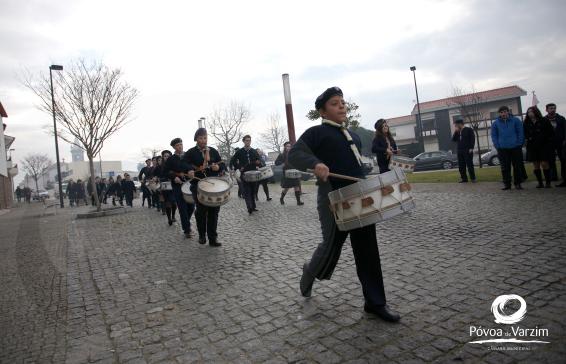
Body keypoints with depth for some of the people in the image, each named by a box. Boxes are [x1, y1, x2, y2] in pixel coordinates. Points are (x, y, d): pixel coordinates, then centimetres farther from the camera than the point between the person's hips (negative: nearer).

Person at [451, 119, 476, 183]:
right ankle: (464, 178, 11)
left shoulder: (468, 129, -1)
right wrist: (455, 132, -1)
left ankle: (473, 178, 4)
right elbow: (453, 139, 11)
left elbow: (472, 139, -5)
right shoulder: (457, 132, 17)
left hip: (467, 151, -6)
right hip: (460, 151, 6)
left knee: (470, 165, -4)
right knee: (461, 166, 5)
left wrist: (471, 148, -14)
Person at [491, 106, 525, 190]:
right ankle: (507, 184, 10)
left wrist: (519, 144, -5)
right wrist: (497, 146, -3)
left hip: (515, 148, 0)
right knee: (505, 167, 3)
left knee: (517, 166, 5)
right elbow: (494, 136, 7)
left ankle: (517, 183, 15)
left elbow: (521, 133, 3)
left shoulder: (516, 121, 2)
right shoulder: (495, 123, 5)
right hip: (502, 149, 1)